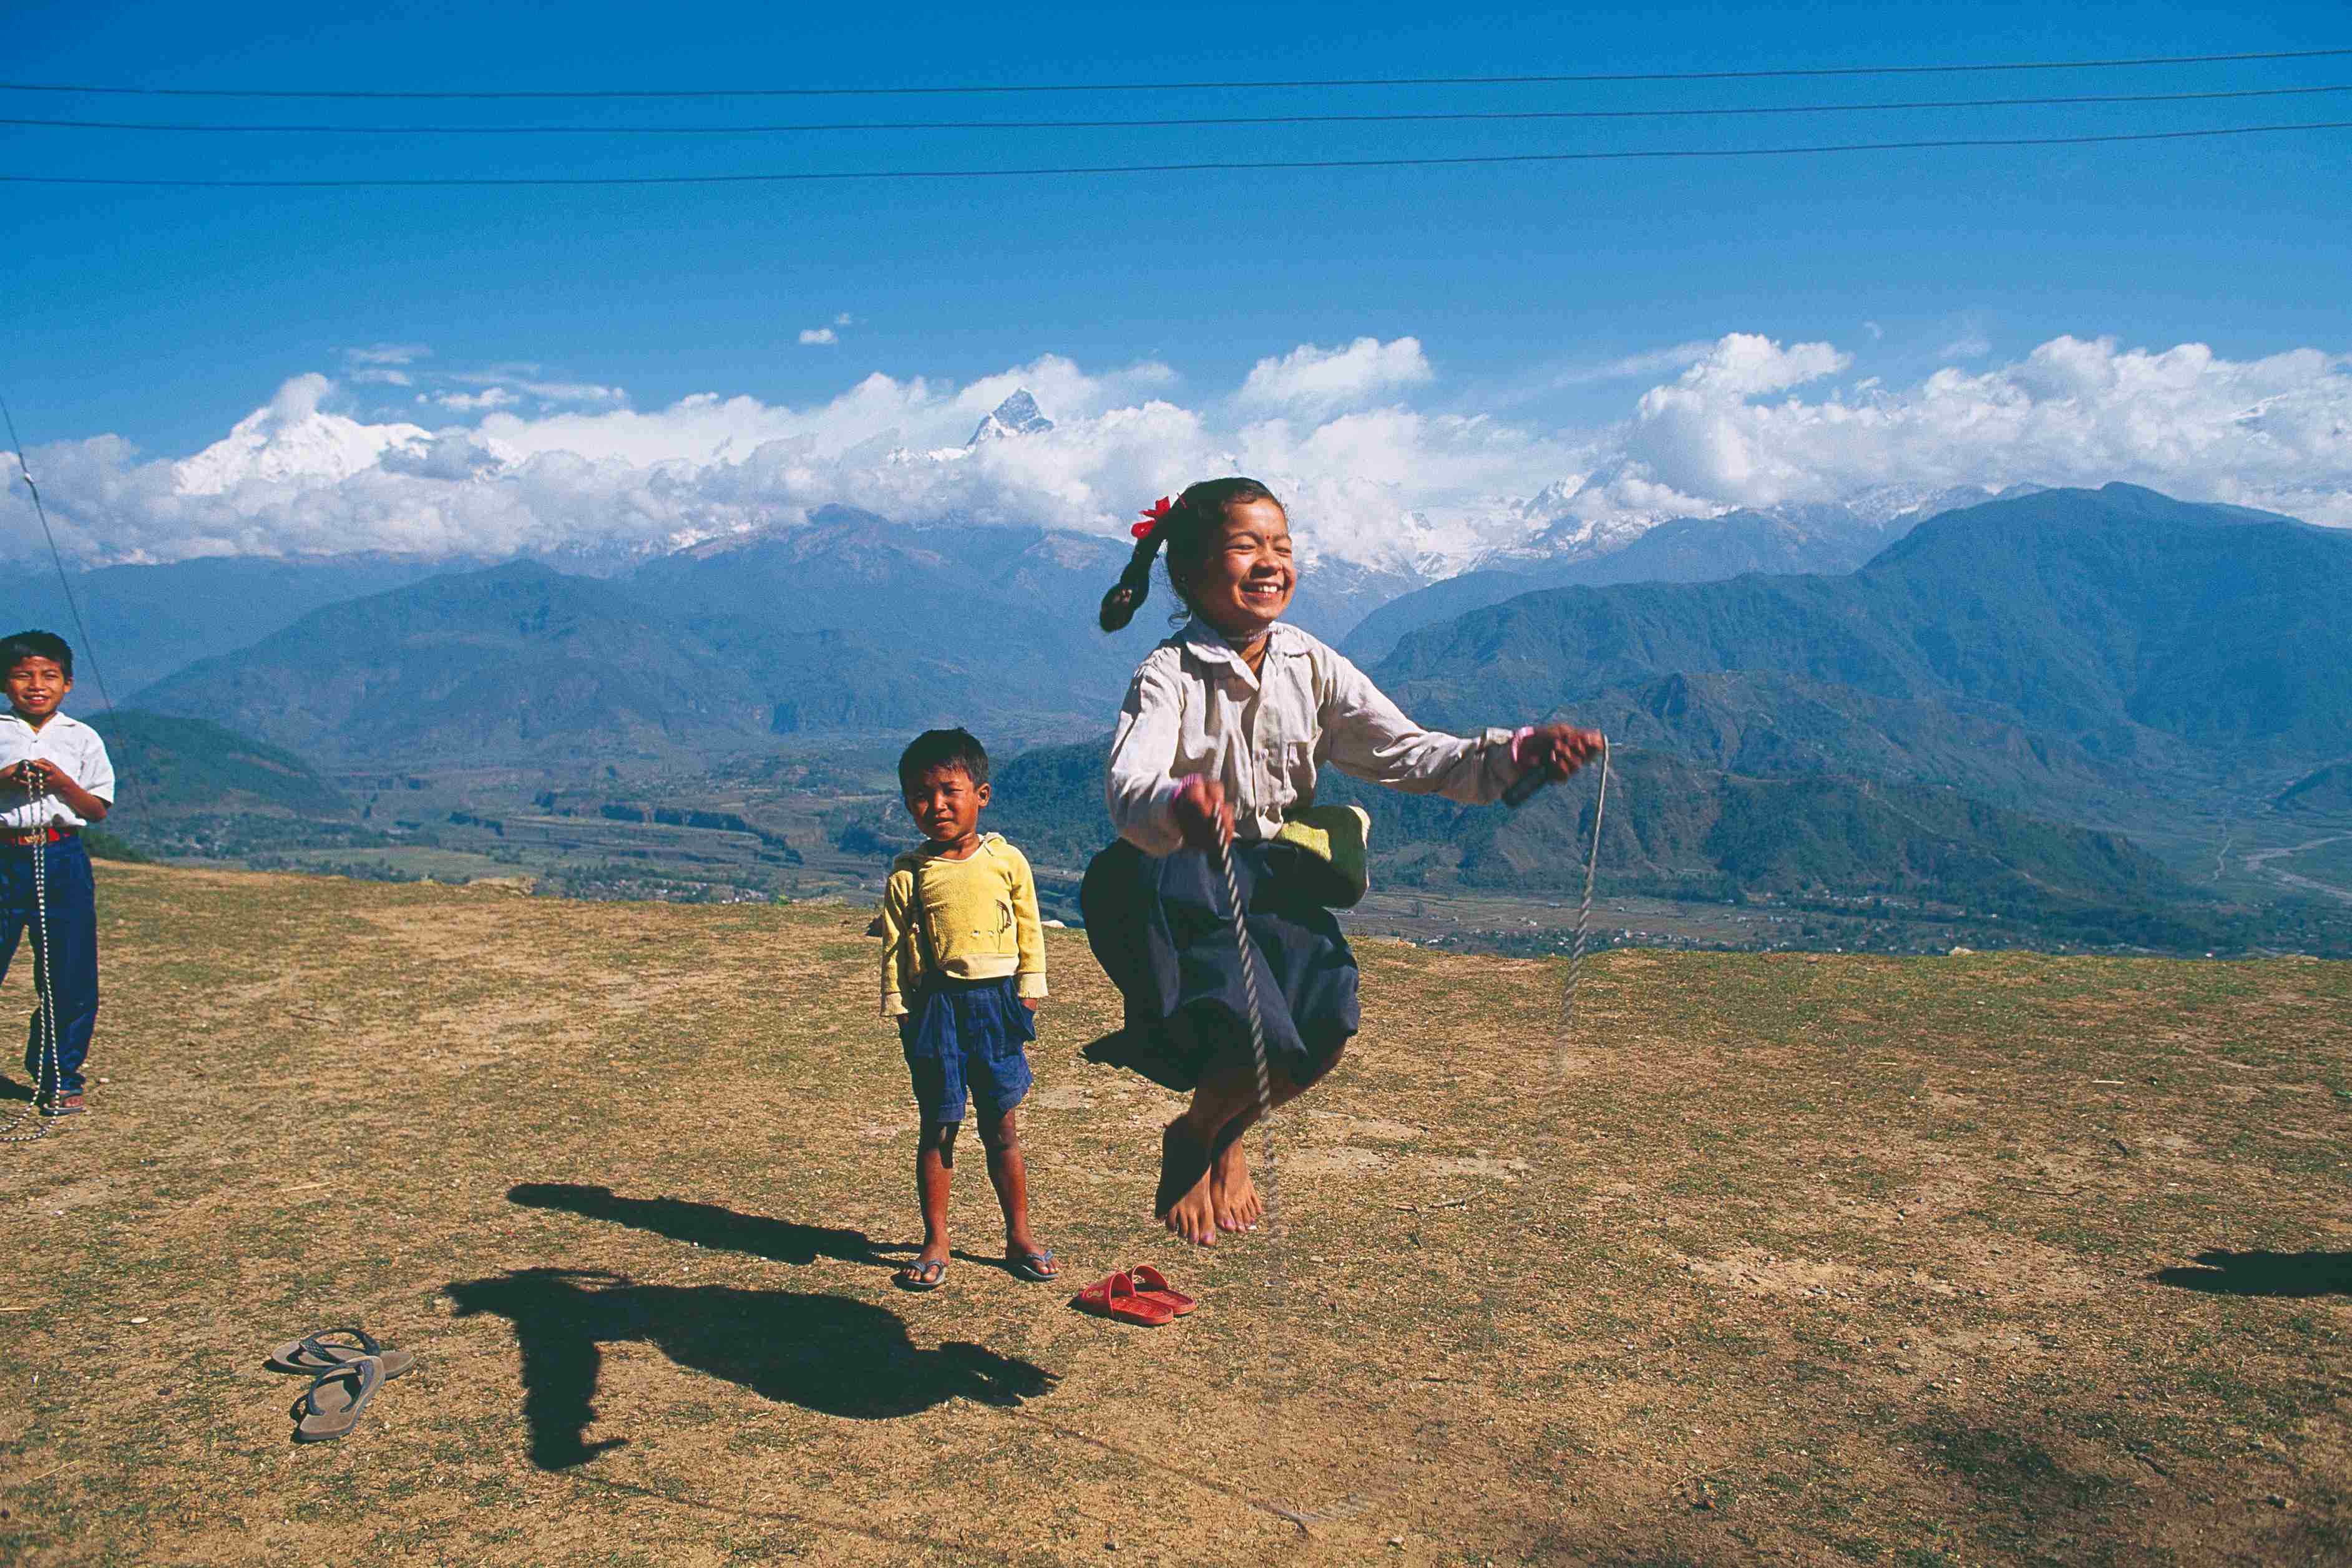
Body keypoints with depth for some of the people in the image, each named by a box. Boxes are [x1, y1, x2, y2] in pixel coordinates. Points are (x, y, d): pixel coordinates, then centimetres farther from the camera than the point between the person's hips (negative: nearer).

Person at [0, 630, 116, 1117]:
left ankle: (58, 1079, 16)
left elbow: (98, 809, 3)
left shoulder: (82, 739, 8)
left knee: (69, 977, 2)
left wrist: (62, 782, -12)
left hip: (62, 859, 1)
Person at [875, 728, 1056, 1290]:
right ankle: (935, 1244, 19)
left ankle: (1019, 1237, 22)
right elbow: (895, 946, 3)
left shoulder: (1007, 861, 1)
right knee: (938, 1127, 6)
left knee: (1002, 1127, 9)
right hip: (937, 1007, -1)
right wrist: (899, 1007, 0)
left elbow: (1030, 929, 8)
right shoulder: (907, 875, -1)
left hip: (997, 1003, 1)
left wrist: (1029, 988, 5)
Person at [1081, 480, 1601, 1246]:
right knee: (1265, 1045, -22)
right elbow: (1128, 787, -31)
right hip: (1183, 887, -5)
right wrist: (1176, 805, -56)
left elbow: (1408, 753, -7)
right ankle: (1190, 1139, 16)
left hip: (1278, 880, 5)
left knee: (1329, 1026, -18)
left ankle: (1227, 1138, 17)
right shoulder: (1169, 675, -14)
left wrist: (1516, 753, -23)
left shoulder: (1313, 668, 0)